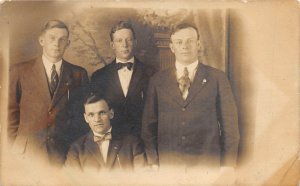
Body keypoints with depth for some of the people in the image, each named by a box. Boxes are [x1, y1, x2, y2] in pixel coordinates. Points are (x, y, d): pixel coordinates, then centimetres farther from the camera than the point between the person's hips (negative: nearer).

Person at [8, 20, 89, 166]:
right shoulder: (19, 71, 4)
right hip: (28, 151, 0)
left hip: (65, 152, 1)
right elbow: (11, 111, 7)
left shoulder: (79, 74, 6)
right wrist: (15, 144, 0)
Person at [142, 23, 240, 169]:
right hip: (168, 165, 1)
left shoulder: (217, 78, 2)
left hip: (207, 163, -1)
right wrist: (153, 161, 3)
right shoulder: (158, 81, 6)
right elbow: (149, 124, 8)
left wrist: (228, 165, -1)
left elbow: (229, 124, 2)